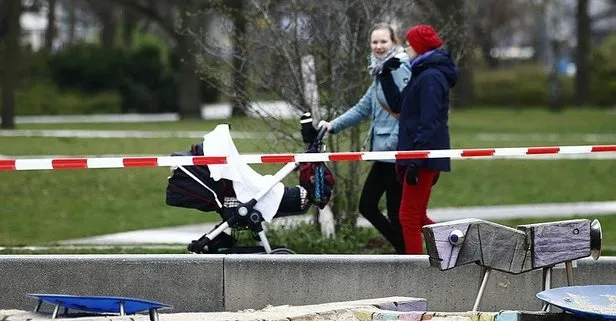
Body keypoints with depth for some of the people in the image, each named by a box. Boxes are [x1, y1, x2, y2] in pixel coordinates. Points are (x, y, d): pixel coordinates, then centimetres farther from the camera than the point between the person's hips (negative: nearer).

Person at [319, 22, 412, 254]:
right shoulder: (381, 72, 17)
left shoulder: (399, 70, -12)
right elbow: (364, 108, 20)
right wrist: (334, 125, 10)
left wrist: (393, 143, -23)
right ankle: (406, 252, 21)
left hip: (395, 153, -10)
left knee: (395, 213, -4)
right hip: (382, 152, 10)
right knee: (367, 206, 12)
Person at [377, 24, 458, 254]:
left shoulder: (431, 77, -15)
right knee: (417, 216, 15)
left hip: (425, 157, -11)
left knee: (409, 216, -6)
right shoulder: (422, 74, 17)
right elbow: (397, 105, 25)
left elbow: (428, 123, -21)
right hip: (418, 157, 11)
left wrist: (415, 162, -24)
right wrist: (386, 75, 15)